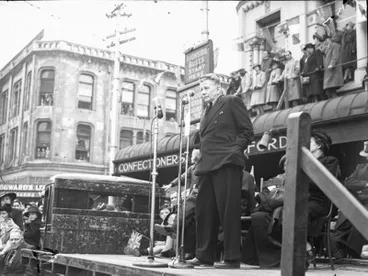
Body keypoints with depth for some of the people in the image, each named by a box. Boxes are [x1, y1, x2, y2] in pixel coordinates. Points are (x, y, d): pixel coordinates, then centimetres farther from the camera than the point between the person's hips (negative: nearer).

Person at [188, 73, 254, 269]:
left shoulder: (232, 102, 4)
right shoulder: (206, 113, 25)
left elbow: (247, 131, -2)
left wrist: (234, 150, -11)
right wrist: (202, 159, 12)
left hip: (226, 164, -8)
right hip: (206, 166, 8)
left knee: (228, 211, -7)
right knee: (204, 211, 7)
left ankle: (232, 258, -2)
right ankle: (204, 256, 15)